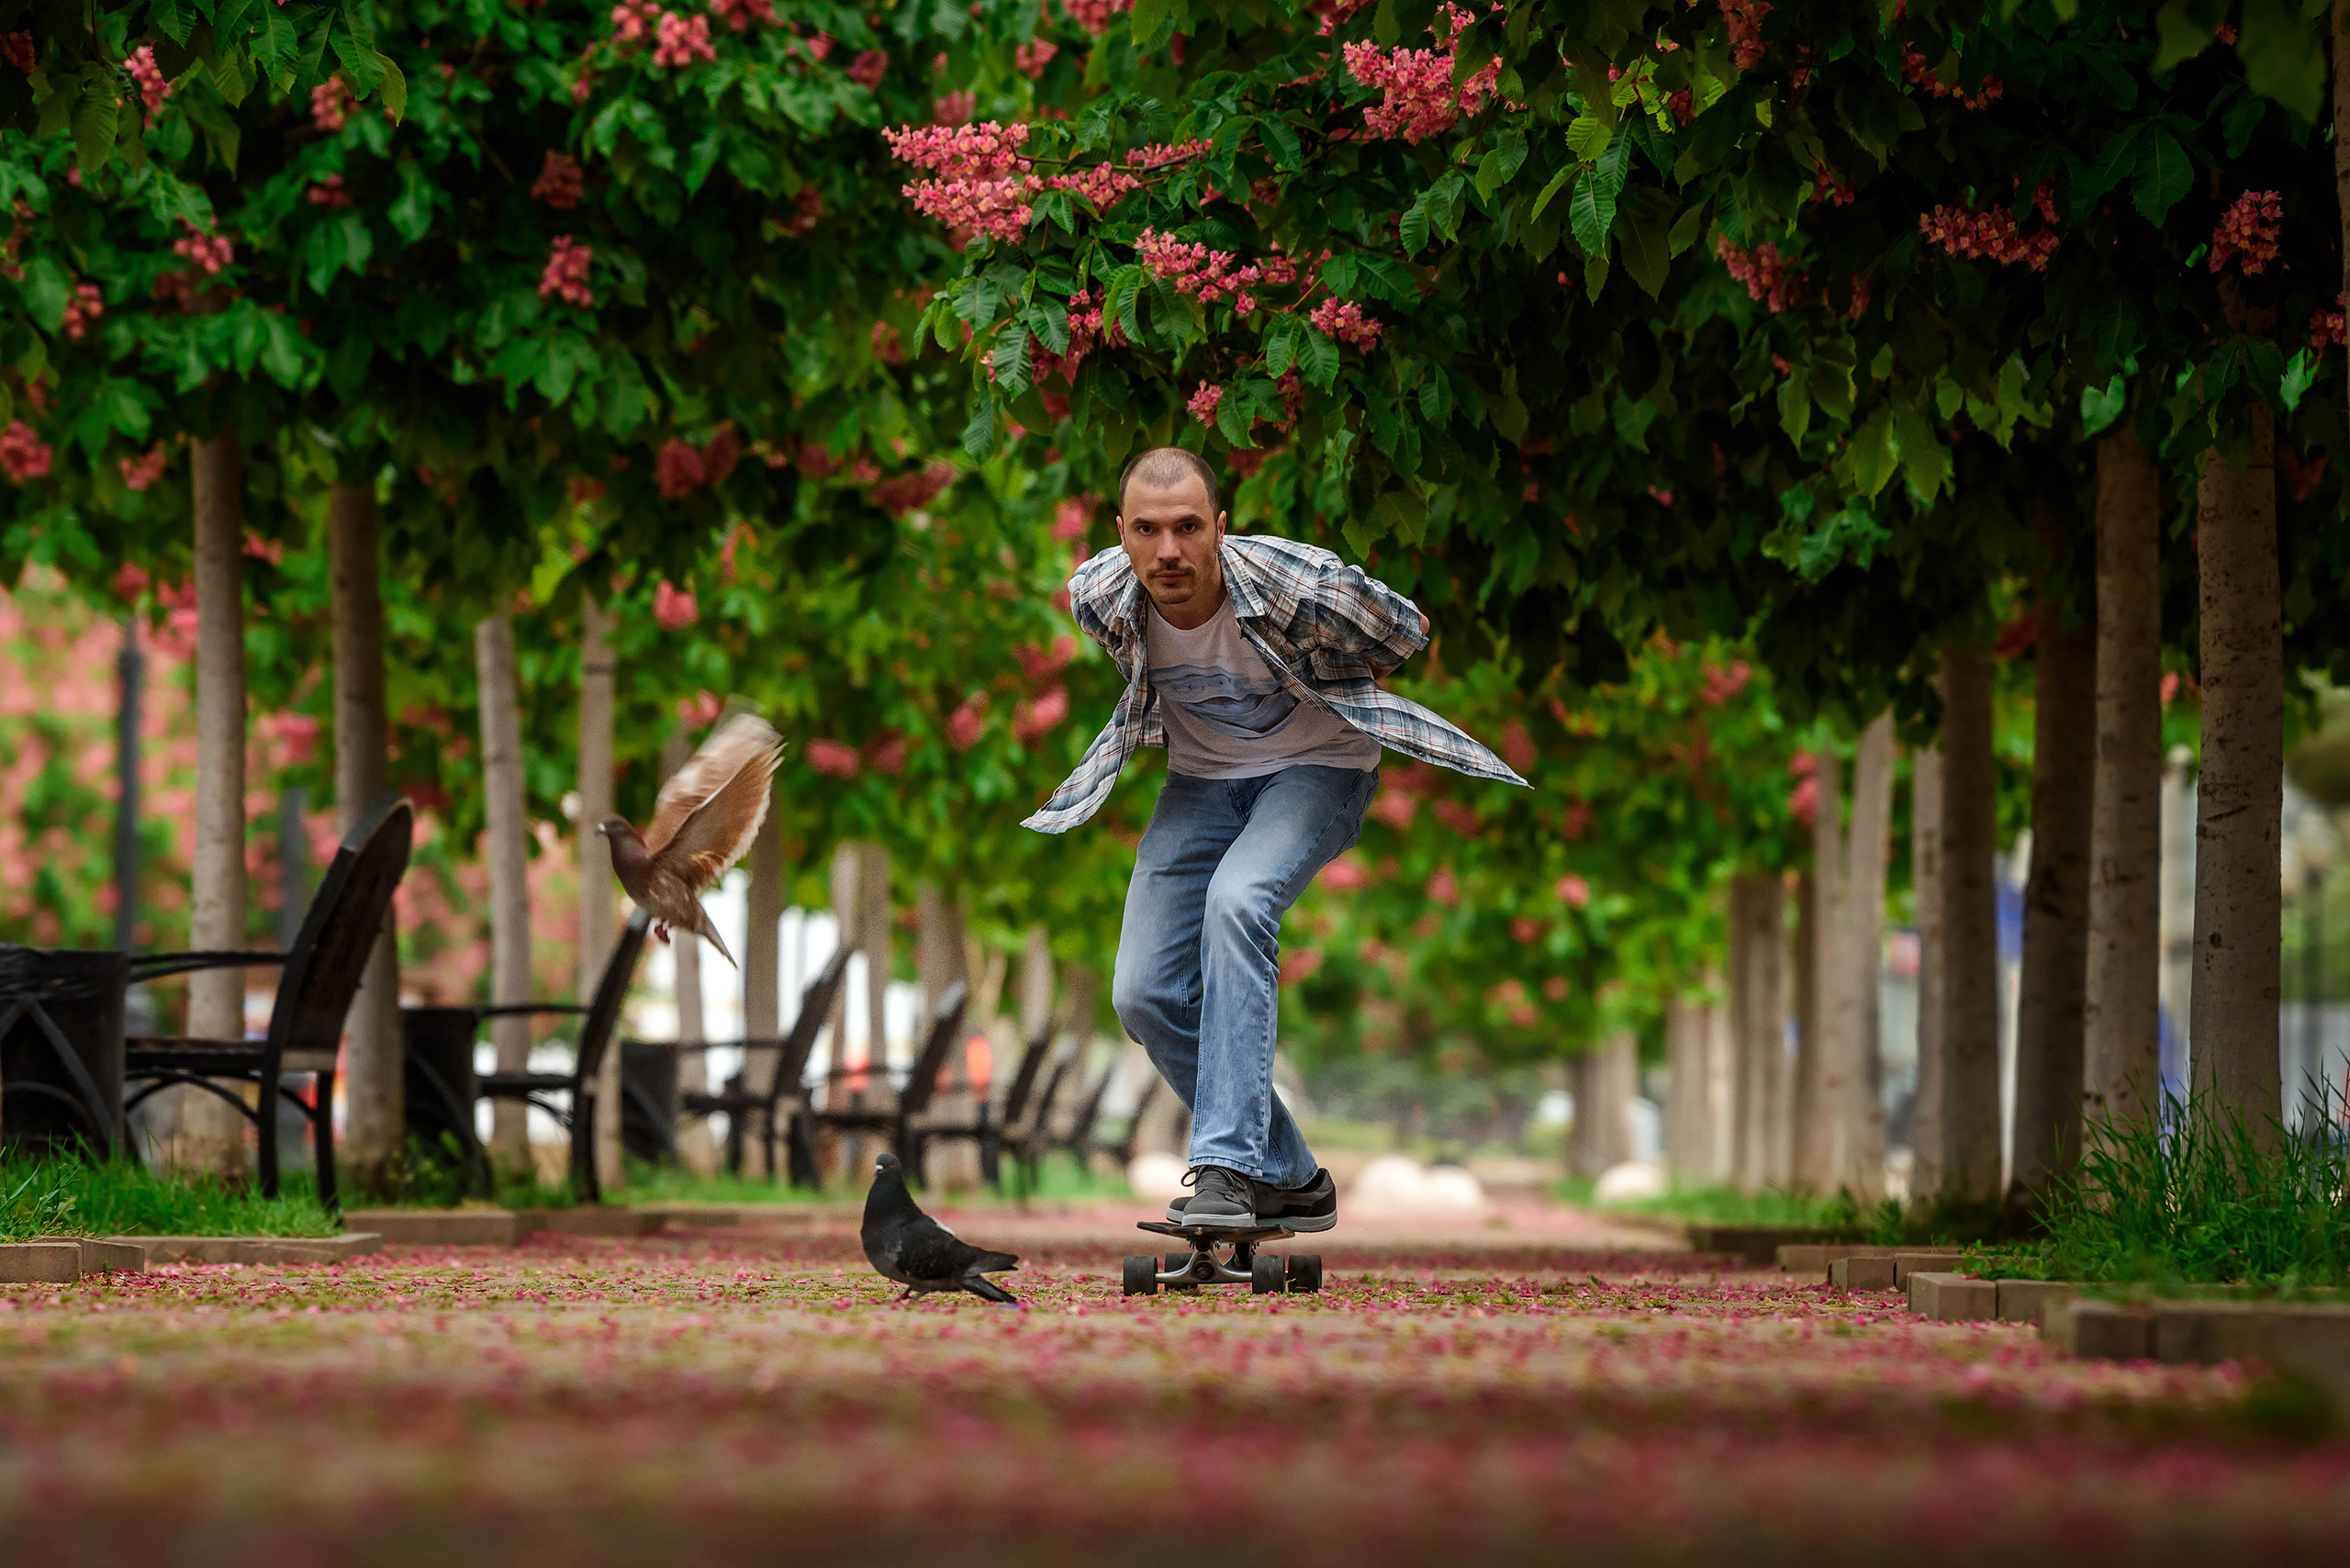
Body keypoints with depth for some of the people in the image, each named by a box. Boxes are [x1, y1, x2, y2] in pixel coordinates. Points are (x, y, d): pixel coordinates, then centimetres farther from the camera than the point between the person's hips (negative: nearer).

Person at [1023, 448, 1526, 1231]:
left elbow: (1410, 633, -8)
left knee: (1237, 900, -34)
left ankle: (1229, 1166, -36)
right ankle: (1290, 1182, 8)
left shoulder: (1301, 589, -31)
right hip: (1201, 779, 5)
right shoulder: (1100, 597, -20)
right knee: (1145, 995, -7)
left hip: (1317, 769, -5)